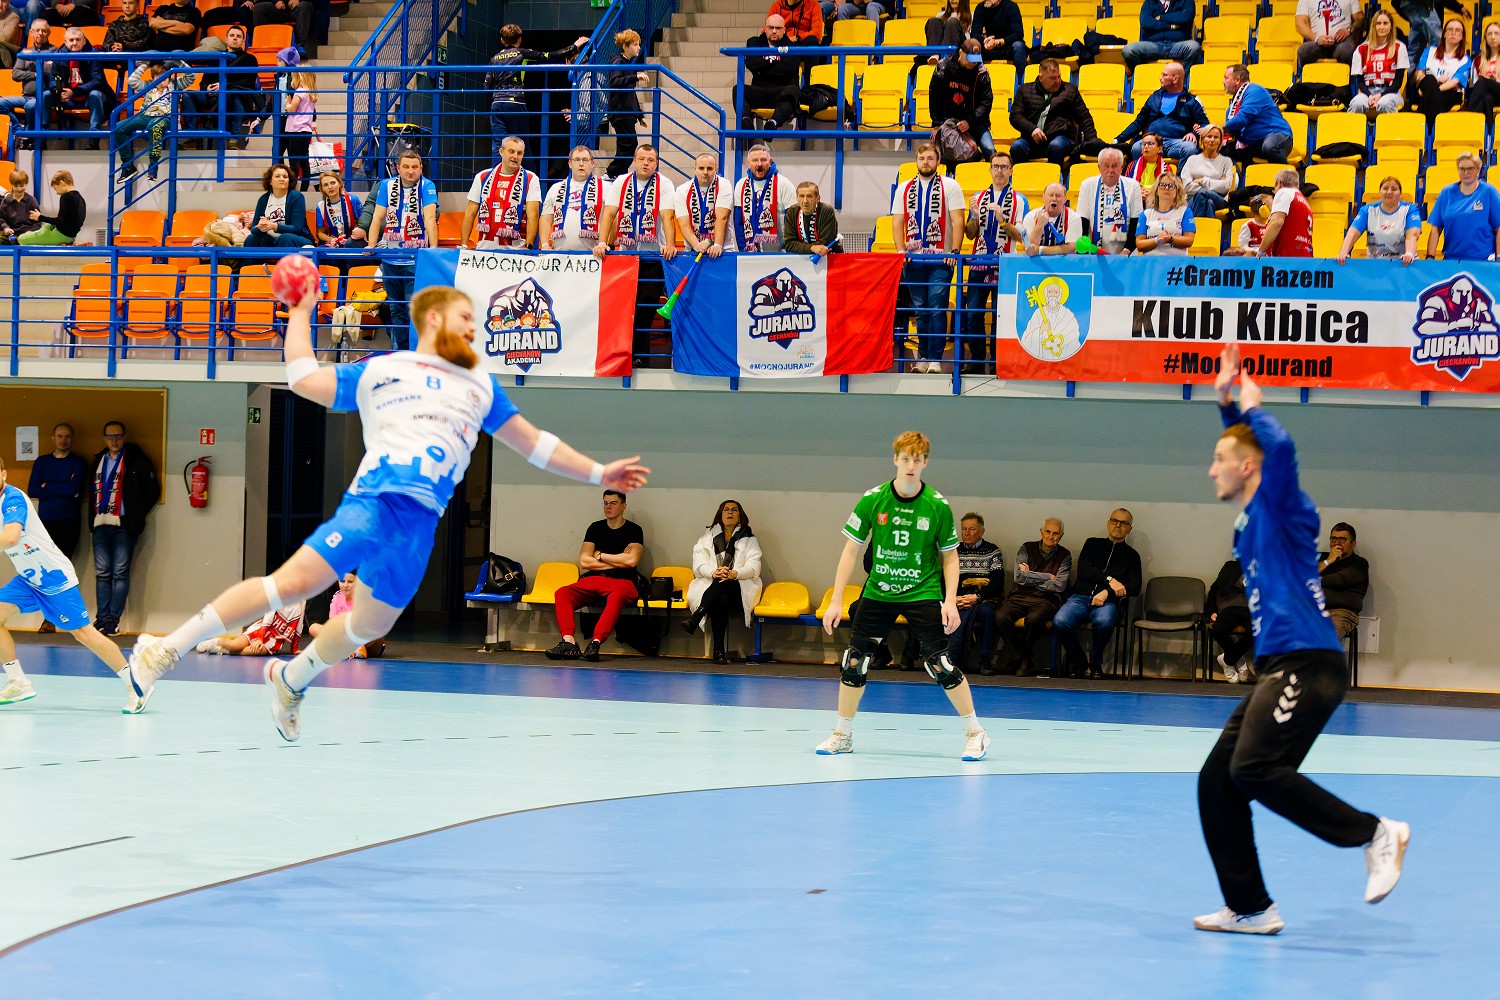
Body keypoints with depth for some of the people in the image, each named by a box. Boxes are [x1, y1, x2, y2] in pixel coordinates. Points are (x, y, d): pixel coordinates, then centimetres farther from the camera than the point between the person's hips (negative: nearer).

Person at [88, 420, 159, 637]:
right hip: (101, 525, 4)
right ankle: (103, 619, 4)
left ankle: (113, 619, -4)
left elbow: (153, 491, 3)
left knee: (120, 573, -6)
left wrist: (137, 515, 1)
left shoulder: (137, 460, 1)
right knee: (102, 573, 2)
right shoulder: (98, 461, 16)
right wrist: (93, 517, 12)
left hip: (124, 526, -4)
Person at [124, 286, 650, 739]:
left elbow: (534, 442, 28)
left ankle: (291, 680, 33)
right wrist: (301, 312, 18)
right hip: (376, 498, -5)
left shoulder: (480, 386, 25)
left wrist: (598, 473, 25)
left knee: (372, 623, 8)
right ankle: (167, 649, -14)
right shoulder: (380, 371, 15)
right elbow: (304, 378, 11)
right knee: (295, 580, -19)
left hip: (423, 520, 5)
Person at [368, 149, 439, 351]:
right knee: (395, 308, 10)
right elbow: (378, 217, 1)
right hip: (390, 257, 4)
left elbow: (429, 217, -16)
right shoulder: (387, 186, 5)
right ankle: (399, 351, 16)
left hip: (415, 258, -4)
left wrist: (434, 247, -27)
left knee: (413, 308, -10)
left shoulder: (427, 187, -5)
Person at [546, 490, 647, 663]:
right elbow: (584, 561, 7)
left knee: (617, 596, -41)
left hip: (623, 582, -4)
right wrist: (618, 562, 1)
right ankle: (568, 642, -40)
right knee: (562, 593, -23)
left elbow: (631, 560, -10)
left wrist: (600, 556, 1)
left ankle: (596, 642, -52)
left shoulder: (633, 530, 7)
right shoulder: (596, 528, 18)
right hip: (593, 580, 4)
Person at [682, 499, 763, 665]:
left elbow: (753, 568, 1)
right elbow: (698, 564, 5)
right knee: (721, 599, -38)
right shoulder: (708, 536, 21)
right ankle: (718, 650, -47)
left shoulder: (749, 539, 17)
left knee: (723, 583, -38)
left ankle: (695, 618, -50)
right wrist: (713, 572, -19)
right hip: (710, 585, 0)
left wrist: (734, 573, -22)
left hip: (738, 588, 0)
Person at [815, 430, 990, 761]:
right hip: (878, 593, 2)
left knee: (940, 664, -11)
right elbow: (851, 550, -2)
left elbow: (950, 556, 0)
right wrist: (836, 600, -5)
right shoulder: (872, 500, -8)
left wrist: (951, 601, -10)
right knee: (854, 662, 0)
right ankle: (843, 735, 19)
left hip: (923, 594, -2)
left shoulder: (938, 505, -10)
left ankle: (975, 733, 5)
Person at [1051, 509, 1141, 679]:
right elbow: (1083, 571, 5)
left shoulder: (1131, 555, 19)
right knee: (1059, 622, -32)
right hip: (1081, 597, 1)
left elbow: (1135, 588, 6)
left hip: (1109, 601, -1)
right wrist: (1109, 580, -8)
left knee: (1103, 622, -39)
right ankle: (1079, 665, -10)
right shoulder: (1093, 544, 22)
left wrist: (1108, 592, -9)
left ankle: (1095, 665, -13)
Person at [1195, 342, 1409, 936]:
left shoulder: (1280, 506, -4)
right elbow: (1246, 442, 38)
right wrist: (1226, 400, 29)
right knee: (1216, 782, 2)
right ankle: (1250, 909, 5)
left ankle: (1375, 834, -16)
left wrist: (1251, 406, -8)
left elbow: (1279, 448, -24)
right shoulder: (1249, 520, 20)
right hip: (1278, 668, 9)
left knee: (1254, 770, -24)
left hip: (1306, 663, -9)